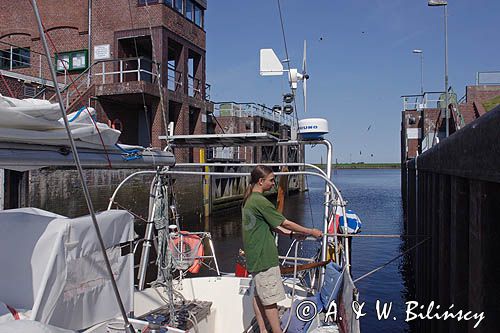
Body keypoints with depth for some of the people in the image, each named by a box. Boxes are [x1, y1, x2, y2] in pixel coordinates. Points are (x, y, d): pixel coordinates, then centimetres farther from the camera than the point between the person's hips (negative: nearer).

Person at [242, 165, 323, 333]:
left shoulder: (248, 200, 11)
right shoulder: (260, 201, -19)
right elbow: (284, 223, -14)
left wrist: (291, 234, 10)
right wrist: (311, 232, -4)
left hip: (254, 257, 10)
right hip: (264, 257, -10)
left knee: (259, 295, 14)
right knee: (270, 299, -1)